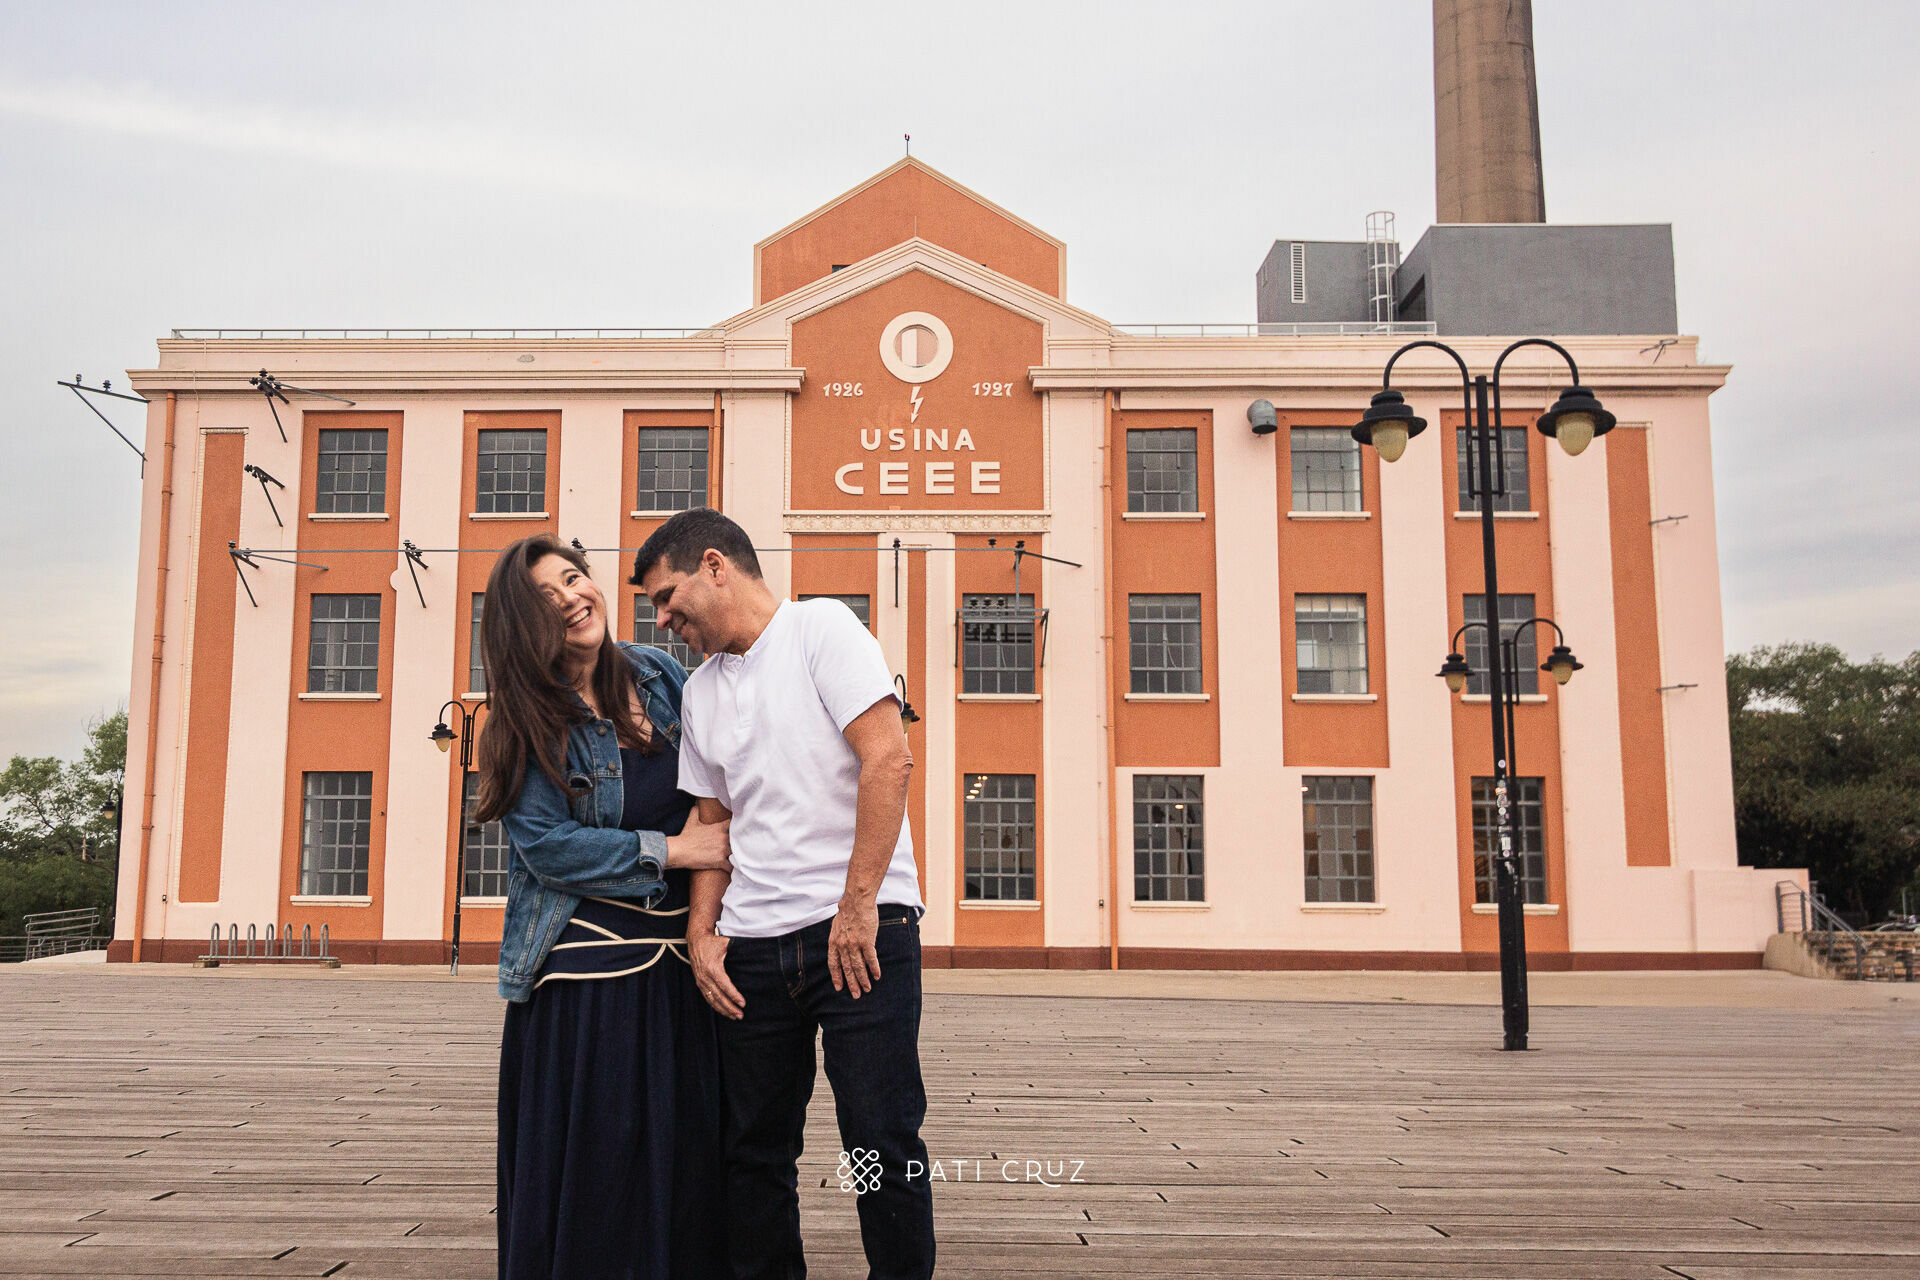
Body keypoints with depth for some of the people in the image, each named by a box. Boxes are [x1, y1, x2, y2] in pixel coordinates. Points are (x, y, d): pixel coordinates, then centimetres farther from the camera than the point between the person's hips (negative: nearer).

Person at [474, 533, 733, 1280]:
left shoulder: (660, 676, 8)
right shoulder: (527, 720, -5)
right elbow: (548, 846, -13)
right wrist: (670, 851, -13)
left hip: (677, 960, 4)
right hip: (585, 968, -4)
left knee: (684, 1159, 8)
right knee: (587, 1169, 1)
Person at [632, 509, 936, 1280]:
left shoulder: (819, 627, -3)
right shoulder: (700, 690, 18)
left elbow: (887, 758, -13)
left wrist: (856, 905, -16)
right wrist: (702, 932, 6)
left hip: (860, 930, -6)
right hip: (752, 948, 7)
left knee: (883, 1145, -4)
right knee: (753, 1150, 10)